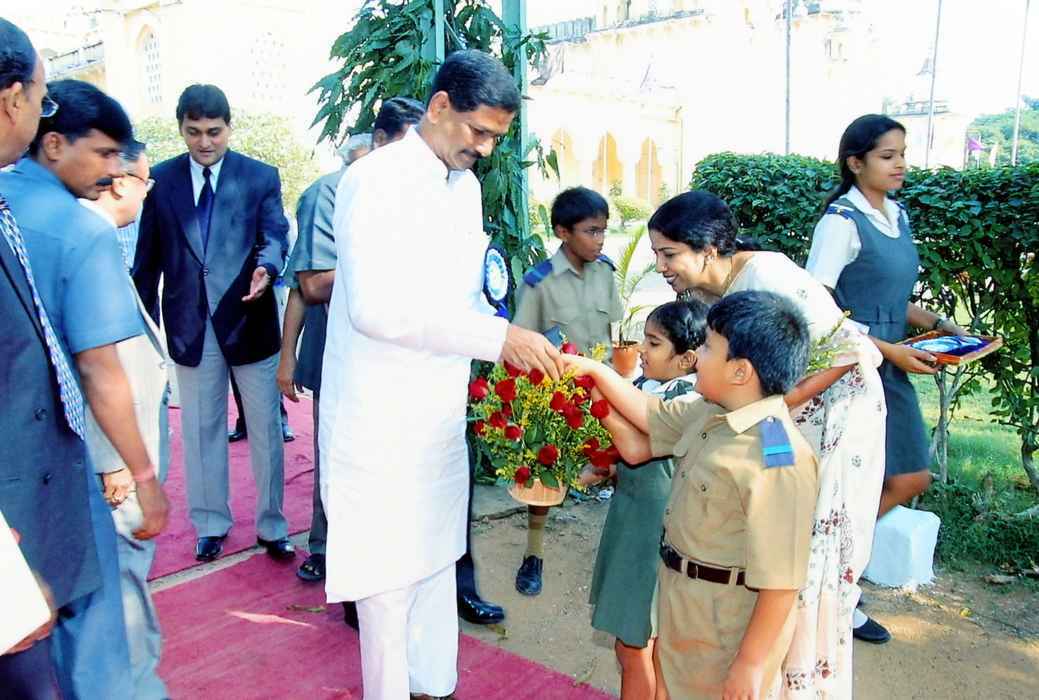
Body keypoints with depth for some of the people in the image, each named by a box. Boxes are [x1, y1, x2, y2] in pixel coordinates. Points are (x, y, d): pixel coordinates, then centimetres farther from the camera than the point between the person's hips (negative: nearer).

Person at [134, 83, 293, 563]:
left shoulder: (261, 177, 1)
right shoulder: (160, 179, 6)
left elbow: (275, 233, -8)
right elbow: (148, 257, 8)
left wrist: (266, 266, -31)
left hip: (249, 321, -1)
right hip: (189, 324, 2)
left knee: (266, 429, 7)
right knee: (201, 431, 13)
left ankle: (272, 526, 21)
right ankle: (211, 524, 29)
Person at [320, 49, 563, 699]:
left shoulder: (467, 185, 10)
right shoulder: (375, 180, -15)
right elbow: (375, 307, -27)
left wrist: (517, 349, 4)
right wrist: (496, 336, -27)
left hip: (442, 414, 8)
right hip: (381, 420, -7)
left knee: (437, 559, 19)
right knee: (389, 576, 6)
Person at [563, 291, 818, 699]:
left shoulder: (779, 462, -30)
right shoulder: (709, 414, -3)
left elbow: (780, 582, -27)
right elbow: (650, 416, 15)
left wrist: (752, 664, -21)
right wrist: (594, 371, 9)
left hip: (733, 631, -8)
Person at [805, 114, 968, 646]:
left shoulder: (897, 216, 9)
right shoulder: (842, 221, -16)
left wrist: (934, 323, 4)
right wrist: (891, 350, -19)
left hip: (890, 372, 9)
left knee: (911, 479, 15)